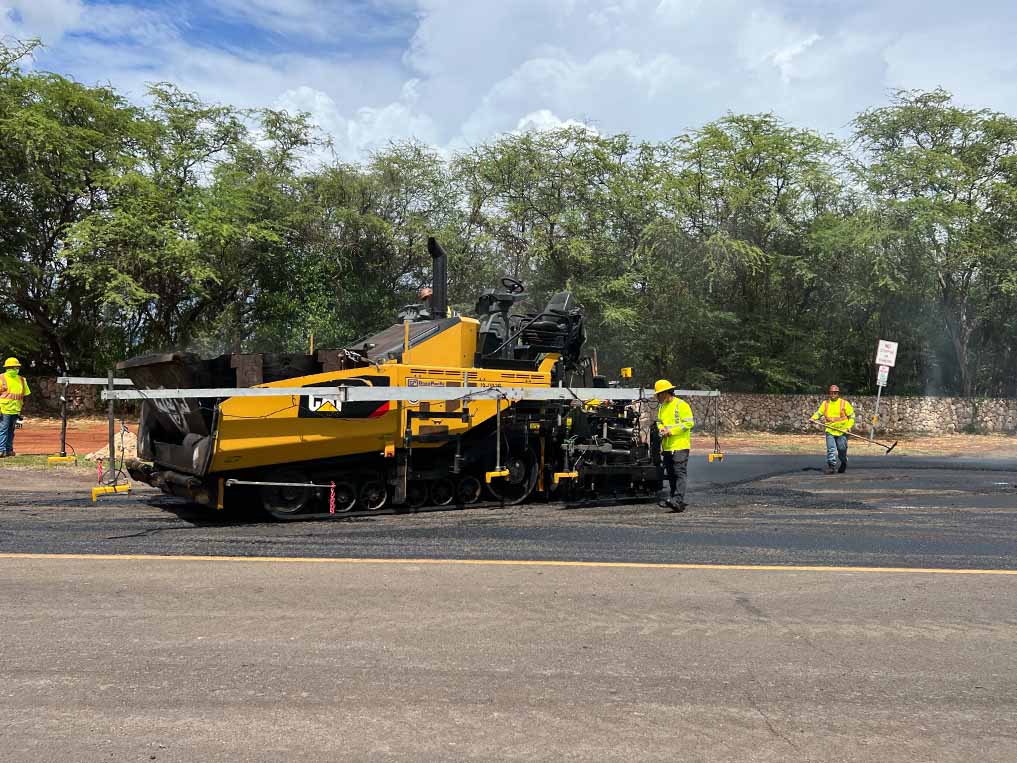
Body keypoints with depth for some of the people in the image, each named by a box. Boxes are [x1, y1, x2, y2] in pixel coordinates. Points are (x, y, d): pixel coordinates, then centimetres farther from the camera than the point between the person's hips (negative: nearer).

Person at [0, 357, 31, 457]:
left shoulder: (21, 380, 12)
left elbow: (25, 395, 17)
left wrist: (21, 410, 13)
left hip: (15, 410, 5)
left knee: (11, 430, 11)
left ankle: (9, 449, 16)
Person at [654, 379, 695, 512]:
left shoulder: (681, 405, -7)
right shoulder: (662, 407, 17)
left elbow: (689, 423, -13)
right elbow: (659, 422, 26)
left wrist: (671, 431, -16)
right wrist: (661, 428, 2)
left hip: (680, 446, -8)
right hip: (667, 447, 8)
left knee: (680, 473, -13)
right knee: (671, 475, 11)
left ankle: (678, 500, -21)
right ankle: (673, 500, 18)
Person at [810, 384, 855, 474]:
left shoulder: (844, 403, 2)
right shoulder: (825, 403, 10)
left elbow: (851, 415, 5)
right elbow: (819, 412, 13)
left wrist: (849, 426, -8)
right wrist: (813, 418, -8)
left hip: (842, 431, -2)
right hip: (830, 431, 2)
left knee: (842, 449, 6)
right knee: (831, 449, -8)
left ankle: (844, 463, 30)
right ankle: (831, 466, -4)